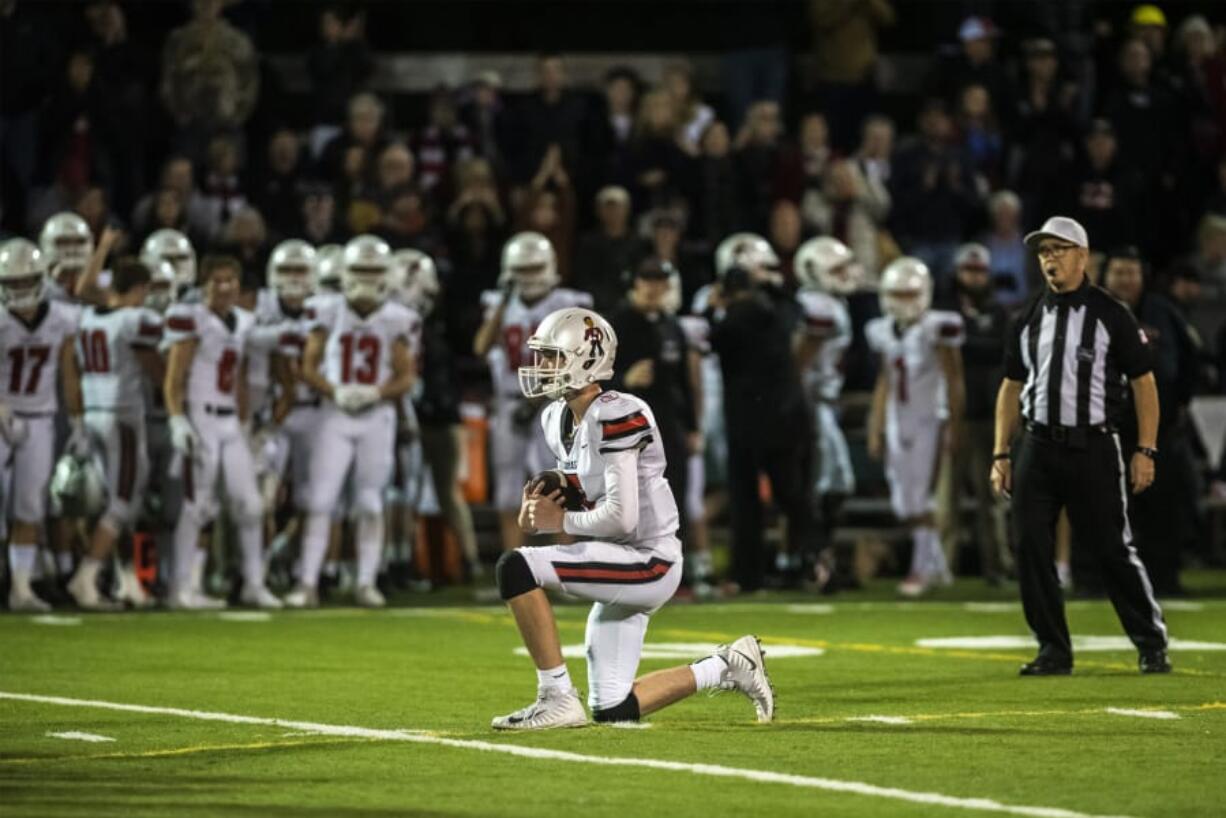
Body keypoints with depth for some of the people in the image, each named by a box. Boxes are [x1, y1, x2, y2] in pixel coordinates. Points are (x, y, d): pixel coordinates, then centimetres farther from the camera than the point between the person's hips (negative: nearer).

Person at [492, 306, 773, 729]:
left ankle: (558, 698, -17)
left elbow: (621, 516, -25)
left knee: (515, 567, -24)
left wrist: (560, 522, -11)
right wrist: (536, 513, -1)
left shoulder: (614, 417, -20)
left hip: (648, 562, -10)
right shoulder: (558, 420, 9)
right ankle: (725, 669, 27)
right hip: (621, 569, 10)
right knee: (611, 711, 11)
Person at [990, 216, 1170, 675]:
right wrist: (1001, 455, 9)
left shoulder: (1111, 315, -1)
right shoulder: (1029, 320, 12)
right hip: (1037, 449, 4)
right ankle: (1054, 652, 6)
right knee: (1031, 549, -3)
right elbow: (1011, 388, 16)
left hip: (1093, 448, -4)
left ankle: (1151, 645, 8)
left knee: (1113, 549, -5)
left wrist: (1145, 451, -9)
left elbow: (1144, 383, -2)